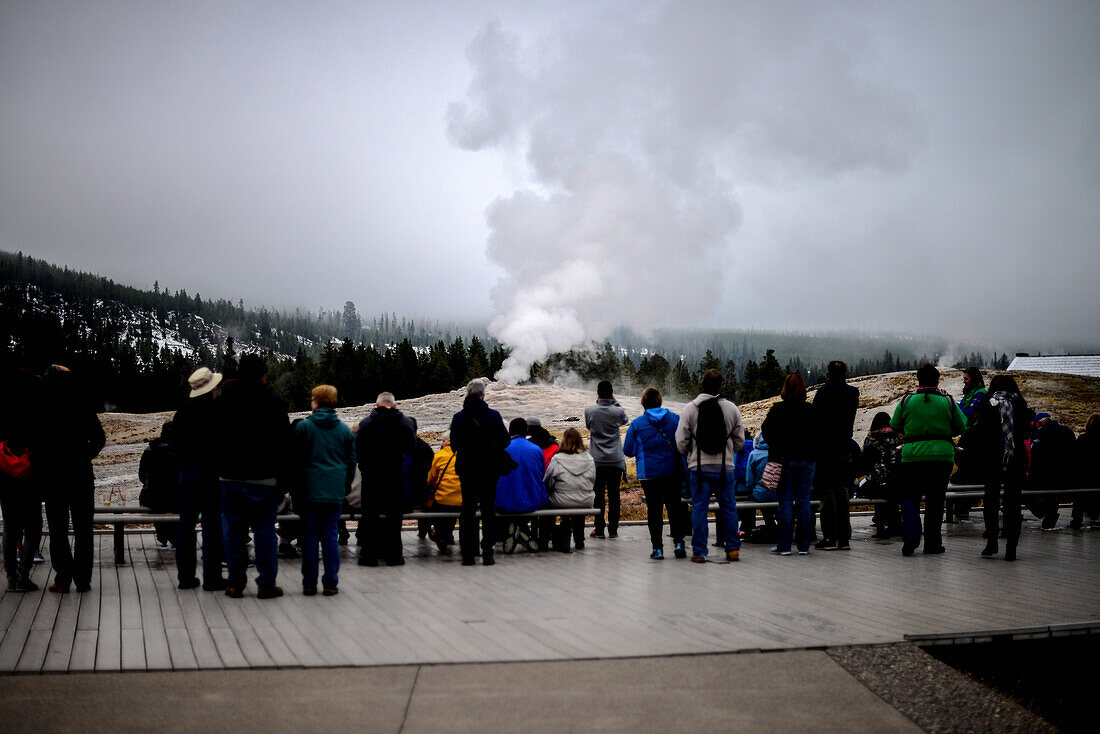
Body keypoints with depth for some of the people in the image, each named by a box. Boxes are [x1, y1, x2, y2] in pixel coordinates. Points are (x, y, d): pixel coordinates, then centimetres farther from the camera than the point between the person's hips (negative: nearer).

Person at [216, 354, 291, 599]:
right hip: (264, 479, -3)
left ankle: (235, 583, 11)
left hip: (230, 478, 3)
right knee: (265, 531, 3)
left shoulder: (222, 402, 4)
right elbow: (284, 443, -5)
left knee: (234, 531, 8)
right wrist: (282, 475, 3)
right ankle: (266, 583, 4)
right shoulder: (273, 404, -6)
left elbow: (214, 439, 9)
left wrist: (220, 470, 15)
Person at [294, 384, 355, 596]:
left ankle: (309, 583, 4)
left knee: (309, 534, 3)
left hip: (310, 490, -2)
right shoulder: (344, 430, 6)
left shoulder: (303, 427, -2)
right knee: (330, 534, 6)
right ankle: (331, 582, 4)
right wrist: (346, 487, 20)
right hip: (335, 491, 2)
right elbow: (351, 462, 10)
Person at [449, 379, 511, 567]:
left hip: (466, 469, 1)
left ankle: (467, 555, 6)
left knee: (467, 511, 8)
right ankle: (487, 554, 1)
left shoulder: (458, 417, -4)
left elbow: (454, 444, 1)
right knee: (488, 510, 5)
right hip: (489, 469, -1)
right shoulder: (493, 416, -8)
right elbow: (504, 441, -3)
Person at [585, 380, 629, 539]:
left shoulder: (589, 411, -8)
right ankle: (613, 530, 7)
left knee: (598, 496, 5)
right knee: (614, 496, 6)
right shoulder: (618, 412, -7)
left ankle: (599, 529, 4)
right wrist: (614, 401, 12)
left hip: (597, 460, 0)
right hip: (615, 460, 0)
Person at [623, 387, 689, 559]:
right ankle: (678, 542, 3)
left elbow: (628, 451, 2)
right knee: (675, 507, 11)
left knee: (654, 510, 4)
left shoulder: (636, 424, -3)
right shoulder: (676, 419, 2)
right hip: (673, 472, 1)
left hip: (649, 473, -1)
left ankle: (657, 548, 3)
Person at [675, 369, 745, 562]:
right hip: (725, 466, 1)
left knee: (699, 508, 3)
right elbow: (740, 439, 6)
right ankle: (733, 548, 14)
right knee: (728, 507, 11)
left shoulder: (690, 408, -5)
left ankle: (699, 552, 3)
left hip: (699, 466, -1)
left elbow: (681, 441, -5)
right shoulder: (731, 408, 0)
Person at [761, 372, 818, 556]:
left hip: (784, 460, -2)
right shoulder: (811, 410, -2)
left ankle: (783, 545, 2)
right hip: (807, 459, 2)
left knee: (785, 502, 2)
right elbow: (818, 433, 3)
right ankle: (804, 545, 9)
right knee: (804, 501, 7)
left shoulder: (777, 410, -8)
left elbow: (766, 432, -1)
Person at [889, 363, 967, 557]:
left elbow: (895, 426, 11)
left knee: (909, 497, 10)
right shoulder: (947, 402, 0)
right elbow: (962, 426, 10)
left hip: (912, 456, -1)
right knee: (935, 500, 10)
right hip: (942, 456, 1)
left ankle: (911, 534, -12)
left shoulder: (907, 401, 0)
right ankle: (932, 543, 12)